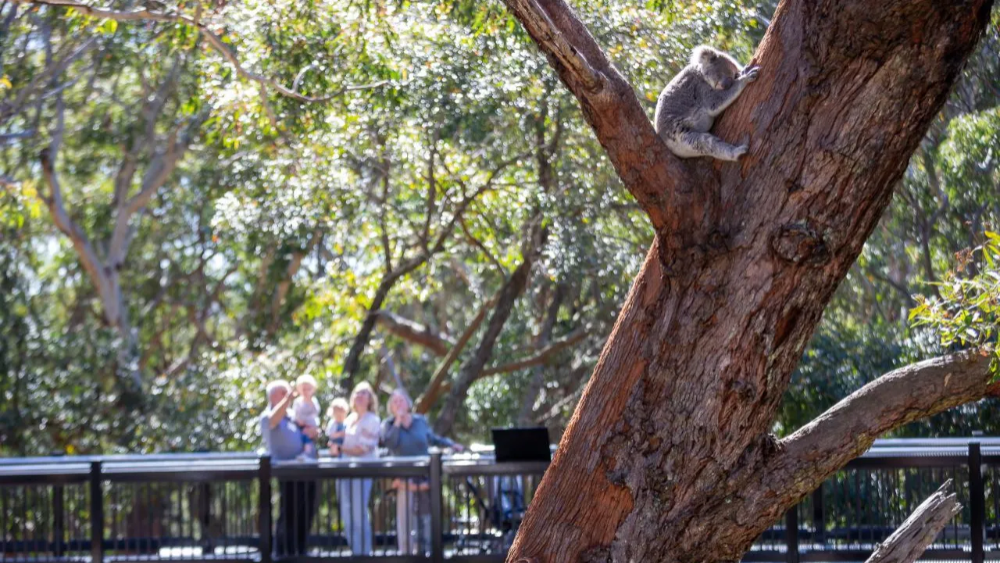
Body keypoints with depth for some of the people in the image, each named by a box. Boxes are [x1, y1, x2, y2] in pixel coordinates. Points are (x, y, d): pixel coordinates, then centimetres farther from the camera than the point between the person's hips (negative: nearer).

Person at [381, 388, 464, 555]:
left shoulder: (420, 421, 8)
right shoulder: (389, 425, 1)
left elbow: (433, 439, 22)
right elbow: (390, 443, -18)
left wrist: (452, 445, 15)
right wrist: (398, 421, -15)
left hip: (424, 478, 3)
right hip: (405, 479, -3)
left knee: (425, 515, 8)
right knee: (406, 516, -9)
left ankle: (423, 549, 17)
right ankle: (406, 552, -6)